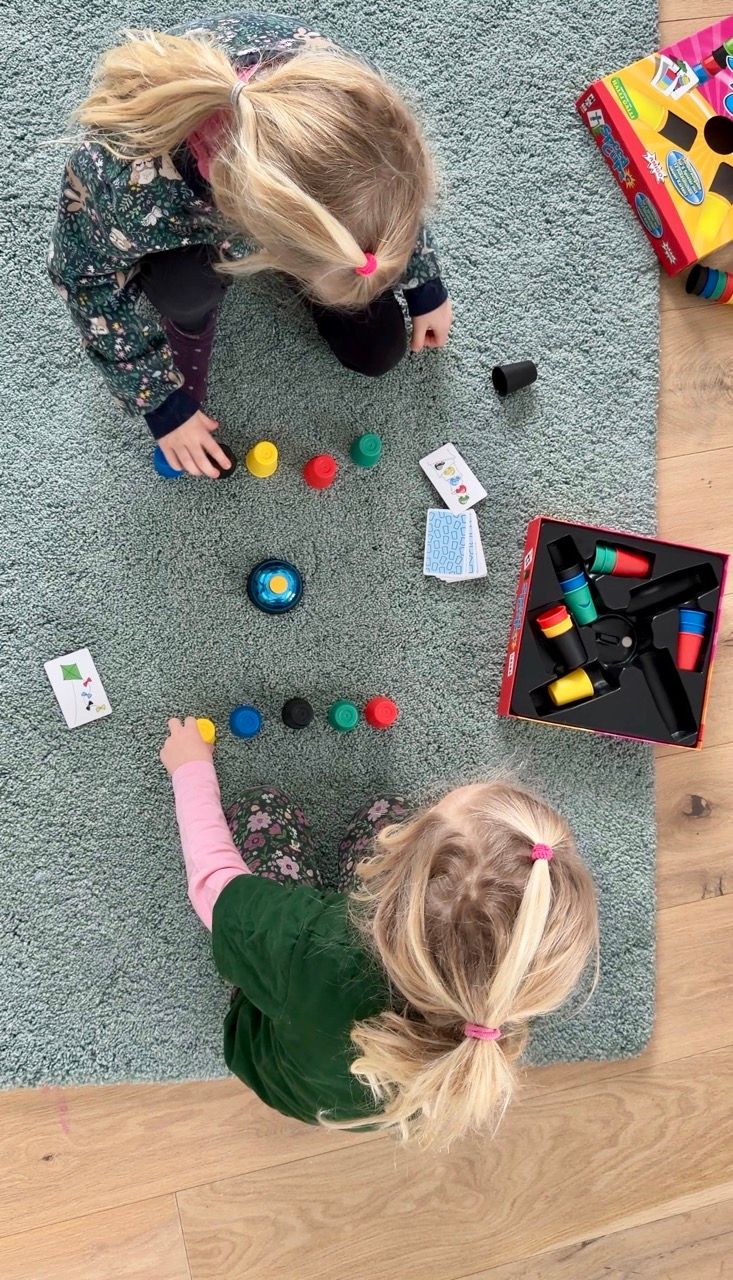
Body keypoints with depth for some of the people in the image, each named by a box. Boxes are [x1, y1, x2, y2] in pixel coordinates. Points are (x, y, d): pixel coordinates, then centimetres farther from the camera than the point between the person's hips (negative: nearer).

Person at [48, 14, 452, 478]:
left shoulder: (330, 83, -39)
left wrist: (425, 284, -1)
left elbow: (397, 192, -15)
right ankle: (189, 318, 3)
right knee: (185, 292, -34)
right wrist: (161, 400, -16)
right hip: (188, 201, -1)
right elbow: (86, 279, -23)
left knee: (377, 352, -3)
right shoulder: (122, 185, -47)